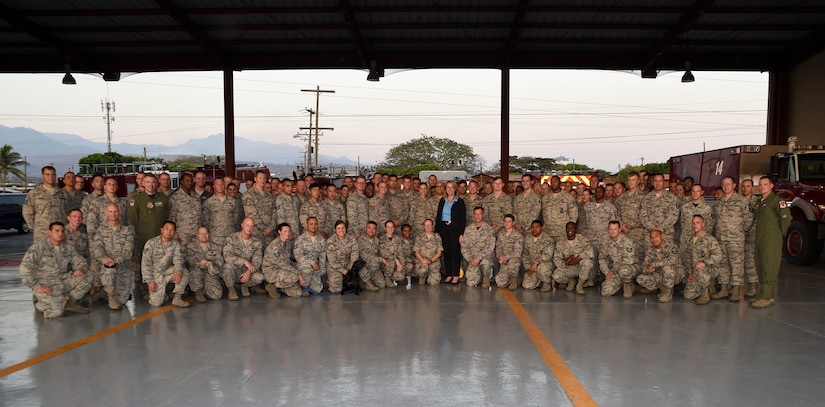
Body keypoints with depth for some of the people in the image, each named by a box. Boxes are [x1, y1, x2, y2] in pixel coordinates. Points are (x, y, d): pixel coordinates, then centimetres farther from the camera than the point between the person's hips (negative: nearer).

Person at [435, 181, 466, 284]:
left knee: (455, 252, -4)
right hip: (444, 229, 4)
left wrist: (461, 233, -10)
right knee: (446, 252, 5)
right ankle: (449, 275, 13)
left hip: (455, 229, -4)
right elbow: (438, 216, 13)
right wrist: (437, 231, 5)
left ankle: (456, 276, 3)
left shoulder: (459, 201, 0)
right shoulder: (442, 201, 12)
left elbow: (463, 218, -3)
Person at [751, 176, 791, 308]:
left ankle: (765, 298, -10)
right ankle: (769, 297, 17)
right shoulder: (760, 202, 20)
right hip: (760, 241, 9)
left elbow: (786, 217, -16)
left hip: (771, 241, -9)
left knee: (769, 269, -9)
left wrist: (781, 233, -6)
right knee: (760, 269, 10)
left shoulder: (776, 200, -8)